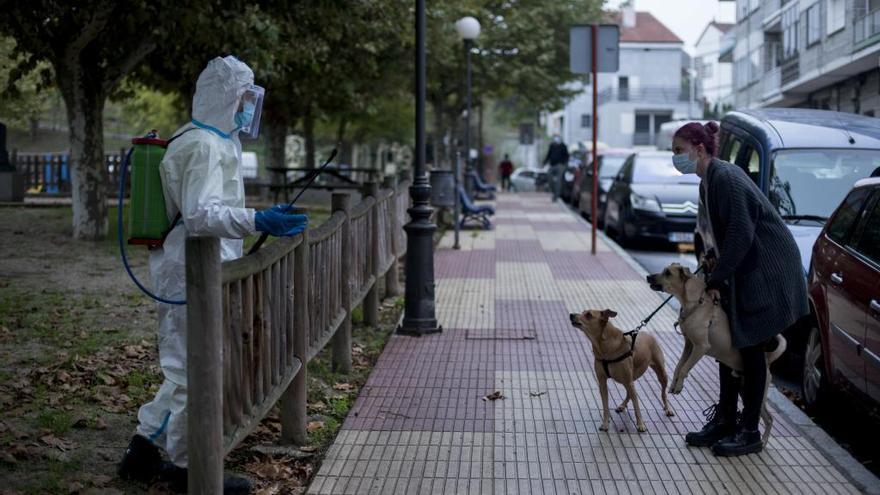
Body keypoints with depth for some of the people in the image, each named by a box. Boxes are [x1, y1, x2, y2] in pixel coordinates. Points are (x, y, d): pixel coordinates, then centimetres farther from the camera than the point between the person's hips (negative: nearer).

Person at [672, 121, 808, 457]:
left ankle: (749, 433, 8)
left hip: (766, 274, -9)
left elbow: (741, 234, -24)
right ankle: (724, 422, 23)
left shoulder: (726, 178, -20)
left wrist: (716, 279, -19)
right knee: (730, 347, 12)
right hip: (742, 274, 9)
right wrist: (705, 252, 0)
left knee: (751, 351, -2)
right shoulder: (708, 181, 10)